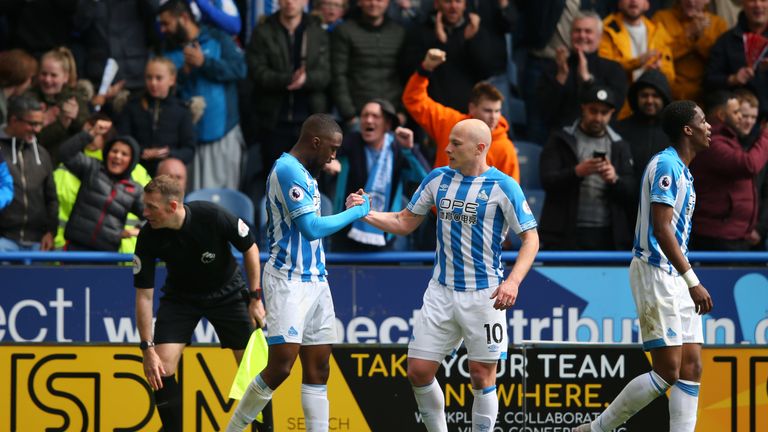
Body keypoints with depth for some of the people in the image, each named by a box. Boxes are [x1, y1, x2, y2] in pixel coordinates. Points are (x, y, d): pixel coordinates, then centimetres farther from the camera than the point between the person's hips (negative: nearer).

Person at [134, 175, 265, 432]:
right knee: (161, 367, -14)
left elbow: (250, 248, -10)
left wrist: (255, 298, -10)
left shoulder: (214, 217, -29)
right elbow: (144, 295, -18)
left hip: (227, 292, -1)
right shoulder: (148, 237, -24)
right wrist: (147, 348, -22)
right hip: (180, 297, 1)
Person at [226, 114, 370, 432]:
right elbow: (312, 228, -19)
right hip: (288, 282, -10)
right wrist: (357, 212, -9)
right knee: (281, 366, -13)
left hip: (315, 280, 10)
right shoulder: (288, 170, -14)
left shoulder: (303, 173, 16)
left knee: (318, 368, 5)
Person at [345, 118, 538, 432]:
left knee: (481, 377, -1)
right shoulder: (438, 179, 6)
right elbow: (404, 223, 14)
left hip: (484, 295, -5)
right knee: (418, 371, 2)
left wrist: (513, 282, -23)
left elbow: (530, 238, -8)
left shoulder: (503, 187, -9)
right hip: (441, 290, 5)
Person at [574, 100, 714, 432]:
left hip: (677, 278, 10)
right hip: (655, 273, -10)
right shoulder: (666, 166, -14)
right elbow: (661, 230, -21)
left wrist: (690, 282, 20)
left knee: (691, 368, 2)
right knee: (668, 372, -11)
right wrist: (692, 281, -23)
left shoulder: (680, 169, 16)